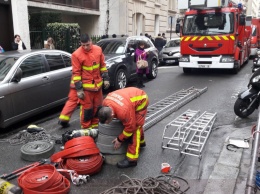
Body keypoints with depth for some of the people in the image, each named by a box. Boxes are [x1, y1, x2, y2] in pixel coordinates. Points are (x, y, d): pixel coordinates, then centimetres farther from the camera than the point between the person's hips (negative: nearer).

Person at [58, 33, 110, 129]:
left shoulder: (98, 50, 0)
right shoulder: (77, 54, -14)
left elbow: (102, 65, 10)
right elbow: (76, 73, -12)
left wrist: (105, 78, 7)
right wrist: (79, 89, -14)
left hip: (97, 84, 5)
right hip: (85, 85, -5)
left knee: (97, 106, 14)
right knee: (87, 108, 0)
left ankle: (95, 126, 28)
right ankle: (86, 128, 14)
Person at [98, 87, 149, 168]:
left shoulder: (124, 111, -42)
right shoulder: (105, 102, -20)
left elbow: (130, 127, -26)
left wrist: (119, 139, -17)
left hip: (141, 100, -8)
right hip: (132, 95, 8)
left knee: (136, 126, -13)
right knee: (136, 123, 25)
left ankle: (131, 159, -10)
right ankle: (141, 142, 50)